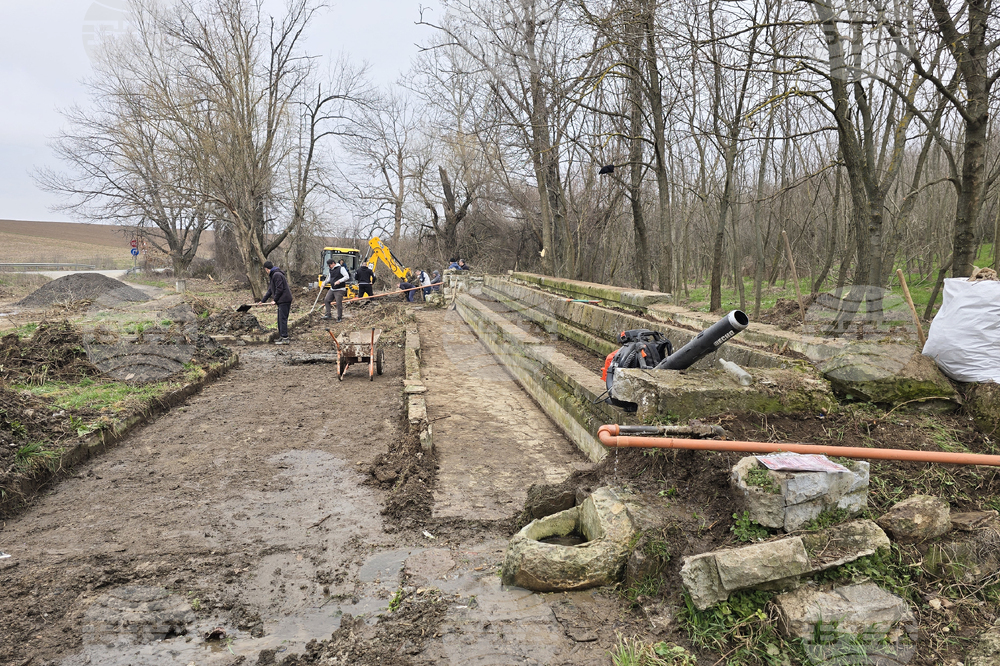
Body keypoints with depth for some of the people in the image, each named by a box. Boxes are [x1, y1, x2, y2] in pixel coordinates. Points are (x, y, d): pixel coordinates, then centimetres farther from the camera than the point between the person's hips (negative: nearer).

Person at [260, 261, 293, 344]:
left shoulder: (277, 275, -13)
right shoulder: (274, 275, 21)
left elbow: (279, 289, -20)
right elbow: (270, 290, 27)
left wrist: (275, 300, -10)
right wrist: (263, 300, 29)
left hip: (284, 300, -10)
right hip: (282, 300, 10)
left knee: (283, 319, -10)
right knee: (280, 319, 15)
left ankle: (285, 339, -10)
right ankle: (282, 336, 21)